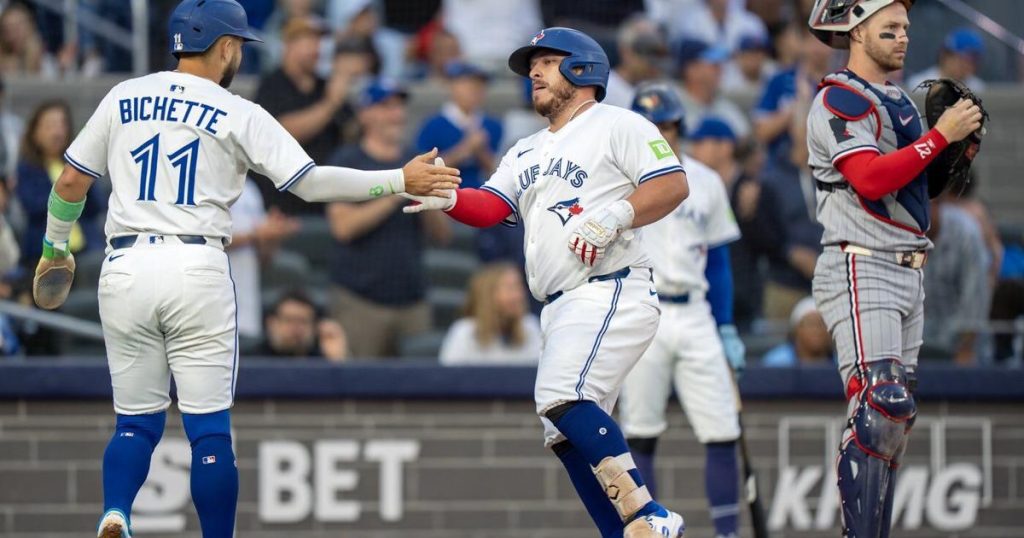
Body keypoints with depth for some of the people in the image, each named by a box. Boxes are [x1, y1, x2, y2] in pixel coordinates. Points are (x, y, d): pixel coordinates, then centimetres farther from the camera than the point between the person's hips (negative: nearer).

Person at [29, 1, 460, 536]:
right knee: (209, 426, 2)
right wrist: (402, 181, 0)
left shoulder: (123, 98, 9)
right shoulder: (238, 115, 0)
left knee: (136, 421, 10)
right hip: (196, 270, -3)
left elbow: (71, 180, 12)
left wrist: (55, 249, 28)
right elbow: (310, 183, -5)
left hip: (124, 269, 3)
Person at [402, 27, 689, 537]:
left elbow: (673, 184, -8)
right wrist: (448, 198, -9)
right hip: (561, 310, 9)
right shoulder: (525, 153, 25)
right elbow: (491, 206, 11)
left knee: (562, 397, -26)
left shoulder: (616, 126, 2)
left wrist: (613, 217, -21)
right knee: (569, 436, 3)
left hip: (612, 293, -9)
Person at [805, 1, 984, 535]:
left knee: (894, 418, 9)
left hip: (907, 273, 9)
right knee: (880, 409, -19)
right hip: (861, 272, -9)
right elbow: (871, 179, -23)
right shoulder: (839, 100, -9)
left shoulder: (899, 102, 19)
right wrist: (941, 135, -19)